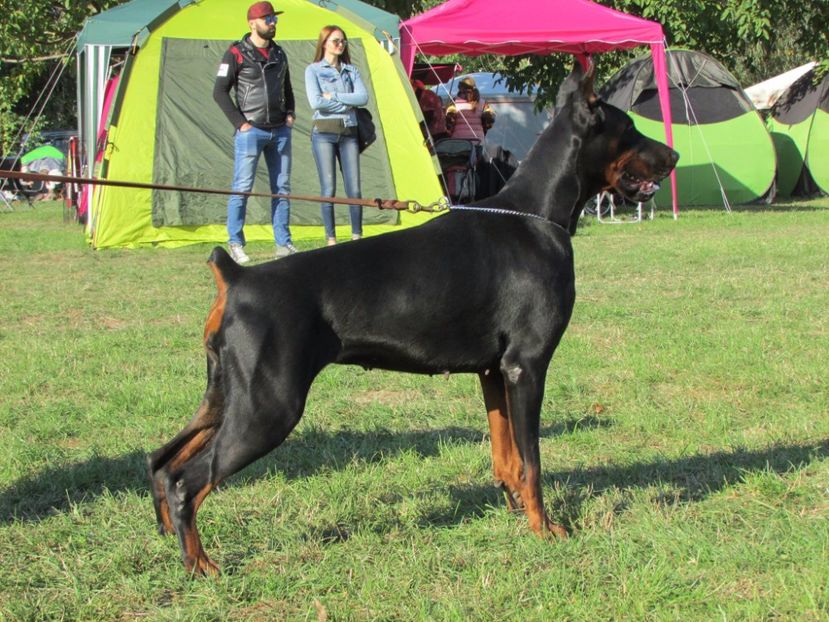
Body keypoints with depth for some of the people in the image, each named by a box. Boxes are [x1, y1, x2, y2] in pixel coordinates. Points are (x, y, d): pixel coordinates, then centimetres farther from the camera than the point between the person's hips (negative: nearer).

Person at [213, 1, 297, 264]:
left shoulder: (279, 54, 13)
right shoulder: (236, 54, -6)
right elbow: (220, 92, -6)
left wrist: (289, 113, 9)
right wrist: (239, 122, -10)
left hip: (280, 132, 6)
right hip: (251, 132, -6)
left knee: (282, 188, 7)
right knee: (242, 188, -5)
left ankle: (283, 243, 13)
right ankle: (235, 244, 3)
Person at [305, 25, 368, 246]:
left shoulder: (351, 70, 14)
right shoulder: (313, 70, 3)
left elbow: (363, 97, -2)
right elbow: (316, 102, -12)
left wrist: (334, 96, -8)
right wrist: (348, 103, -6)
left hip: (349, 132, 3)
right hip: (324, 132, -3)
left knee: (354, 189, -2)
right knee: (328, 189, -4)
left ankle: (357, 236, 6)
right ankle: (331, 240, 1)